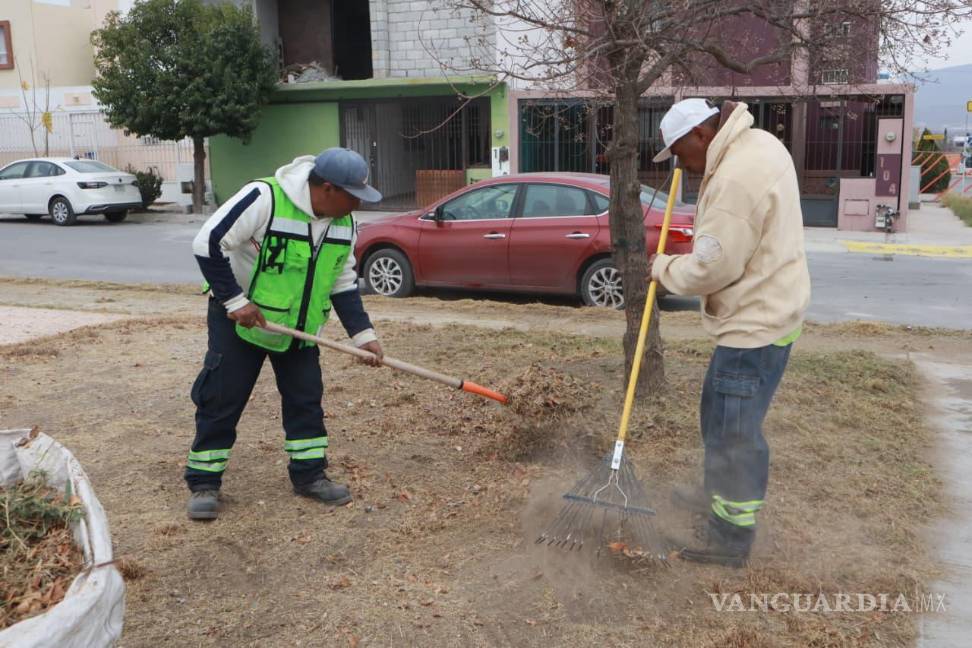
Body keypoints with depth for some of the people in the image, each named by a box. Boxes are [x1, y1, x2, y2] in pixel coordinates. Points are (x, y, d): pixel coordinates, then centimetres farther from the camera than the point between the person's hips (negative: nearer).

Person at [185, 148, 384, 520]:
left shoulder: (343, 223, -6)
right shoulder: (264, 199, -28)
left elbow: (343, 283, 3)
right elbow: (207, 244, -25)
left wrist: (362, 333, -5)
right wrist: (234, 301, -25)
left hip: (299, 325, 6)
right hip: (239, 319, -6)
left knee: (306, 399, 7)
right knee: (220, 401, -1)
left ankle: (309, 474, 21)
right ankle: (204, 483, 13)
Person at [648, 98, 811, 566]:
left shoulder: (735, 180, -27)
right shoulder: (757, 142, 8)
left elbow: (711, 269, -25)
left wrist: (664, 267, -7)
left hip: (754, 326, -11)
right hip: (763, 312, 11)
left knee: (734, 431, 0)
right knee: (719, 412, 24)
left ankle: (732, 538, 13)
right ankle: (716, 495, 42)